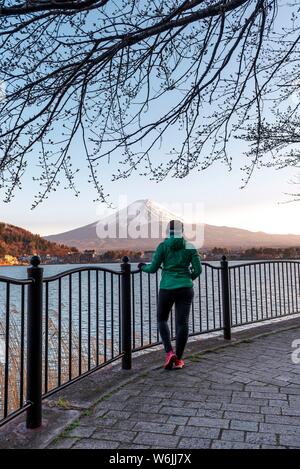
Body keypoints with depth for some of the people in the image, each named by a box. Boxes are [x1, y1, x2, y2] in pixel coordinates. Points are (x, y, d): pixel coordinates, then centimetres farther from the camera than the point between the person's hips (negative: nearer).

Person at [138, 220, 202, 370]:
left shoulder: (163, 246, -4)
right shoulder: (190, 247, 2)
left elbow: (153, 269, -3)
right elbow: (198, 269, 0)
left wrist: (143, 266, 18)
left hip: (167, 288, -2)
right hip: (186, 288, 2)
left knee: (162, 319, 17)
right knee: (182, 323, 8)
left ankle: (169, 352, 2)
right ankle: (178, 359, 12)